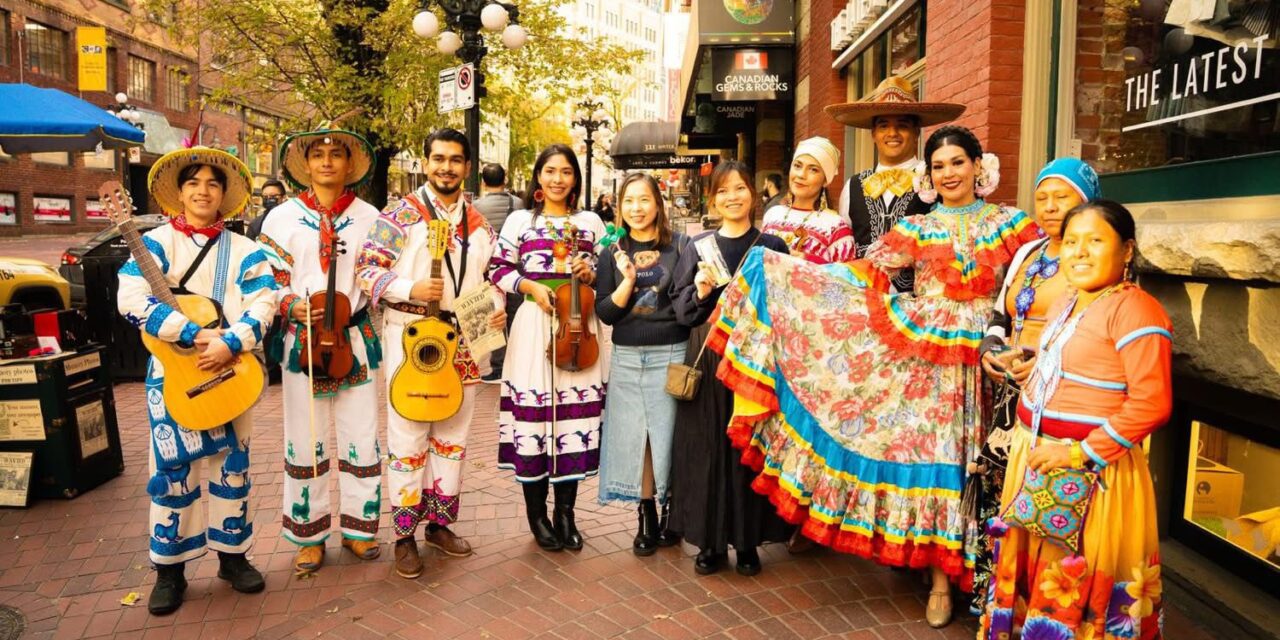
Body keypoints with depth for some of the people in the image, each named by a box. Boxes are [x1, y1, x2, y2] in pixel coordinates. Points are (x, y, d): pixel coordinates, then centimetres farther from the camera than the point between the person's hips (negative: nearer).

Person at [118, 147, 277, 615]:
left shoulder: (243, 251, 6)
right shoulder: (156, 242, 0)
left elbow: (263, 303, -5)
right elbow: (131, 299, -15)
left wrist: (231, 343, -22)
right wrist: (194, 335, -22)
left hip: (231, 369, 2)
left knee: (230, 463, 10)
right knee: (172, 467, 3)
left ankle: (233, 555, 24)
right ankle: (170, 569, 18)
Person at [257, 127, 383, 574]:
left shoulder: (368, 217, 6)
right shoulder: (283, 218, 4)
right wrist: (292, 307, -17)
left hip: (355, 339, 1)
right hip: (302, 340, -1)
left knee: (361, 439, 6)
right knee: (306, 442, 5)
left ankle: (357, 527, 21)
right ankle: (309, 535, 19)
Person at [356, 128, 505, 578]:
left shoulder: (479, 224, 10)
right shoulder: (401, 215, -5)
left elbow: (490, 277, 17)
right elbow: (367, 269, -9)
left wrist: (496, 305, -3)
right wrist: (411, 289, -22)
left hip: (463, 342, 5)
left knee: (453, 437, 13)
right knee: (408, 440, 0)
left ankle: (440, 522, 28)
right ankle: (405, 535, 13)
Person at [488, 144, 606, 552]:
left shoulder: (591, 222, 11)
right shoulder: (520, 220, 5)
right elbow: (498, 270, 3)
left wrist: (591, 273, -6)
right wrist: (530, 285, -12)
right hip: (534, 327, -2)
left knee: (576, 415, 4)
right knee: (533, 415, -1)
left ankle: (565, 513, 19)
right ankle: (537, 514, 16)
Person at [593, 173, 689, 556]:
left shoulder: (680, 246, -1)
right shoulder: (613, 254, 7)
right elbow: (604, 313, 1)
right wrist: (628, 280, -13)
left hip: (670, 355, -2)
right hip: (627, 357, 3)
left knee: (669, 436, 3)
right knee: (634, 438, 7)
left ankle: (670, 515, 21)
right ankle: (647, 520, 20)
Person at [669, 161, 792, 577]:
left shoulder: (771, 246, 5)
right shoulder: (698, 246, 7)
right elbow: (681, 311, 5)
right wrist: (700, 292, -13)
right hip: (707, 361, 1)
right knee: (706, 449, 3)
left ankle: (747, 541, 18)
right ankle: (710, 541, 16)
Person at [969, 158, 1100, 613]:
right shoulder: (1027, 253, 17)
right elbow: (999, 316, 21)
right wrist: (989, 350, 0)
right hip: (1011, 389, 6)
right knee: (998, 487, 8)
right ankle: (992, 597, 22)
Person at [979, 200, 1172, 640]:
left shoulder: (1133, 309, -17)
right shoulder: (1065, 304, 11)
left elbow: (1151, 403, -23)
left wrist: (1084, 454, -22)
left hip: (1090, 469, -8)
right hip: (1035, 458, 8)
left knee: (1077, 584, 4)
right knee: (1032, 566, 18)